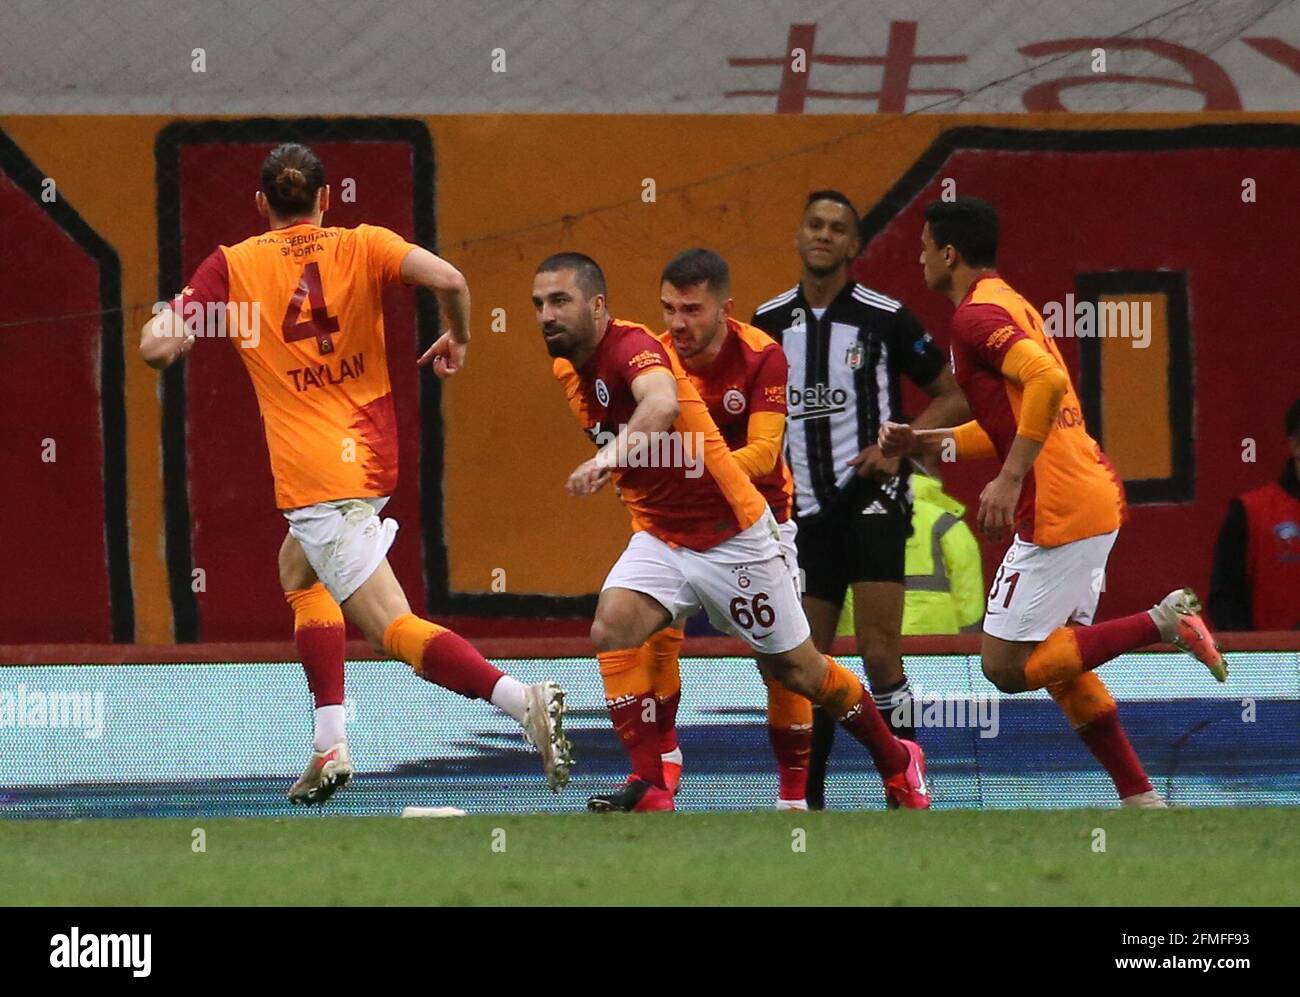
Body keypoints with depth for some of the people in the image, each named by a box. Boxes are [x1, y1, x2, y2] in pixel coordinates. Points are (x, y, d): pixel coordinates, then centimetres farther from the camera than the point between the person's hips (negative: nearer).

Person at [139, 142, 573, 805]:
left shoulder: (231, 266, 0)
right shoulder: (362, 247, 3)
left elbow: (157, 348, -5)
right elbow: (447, 279, -14)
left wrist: (166, 315, 19)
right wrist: (458, 339, 6)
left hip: (314, 474, -5)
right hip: (373, 453, 5)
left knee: (392, 629, -11)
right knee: (299, 570, 30)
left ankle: (523, 700, -33)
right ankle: (330, 746, 20)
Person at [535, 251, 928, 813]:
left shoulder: (632, 346, -24)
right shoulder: (566, 367, 2)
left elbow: (661, 404, -47)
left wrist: (609, 456, -63)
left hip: (732, 537, -7)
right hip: (659, 538, 7)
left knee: (795, 669, 7)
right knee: (612, 628, -21)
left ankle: (897, 763, 31)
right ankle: (650, 788, -19)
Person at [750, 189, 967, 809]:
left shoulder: (884, 318, -6)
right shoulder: (769, 322, 6)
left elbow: (951, 396, 1)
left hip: (871, 496, -4)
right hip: (805, 506, 4)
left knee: (879, 652, -14)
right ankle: (808, 799, 15)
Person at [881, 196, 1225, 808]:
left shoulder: (977, 316, -11)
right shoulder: (1012, 305, 20)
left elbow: (1048, 380, -27)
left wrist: (1010, 480, -27)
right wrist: (924, 442, 20)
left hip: (1057, 509, -10)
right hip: (1097, 500, 10)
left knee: (1005, 665, -5)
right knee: (1057, 663, 16)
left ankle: (1163, 622, -12)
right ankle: (1140, 798, 11)